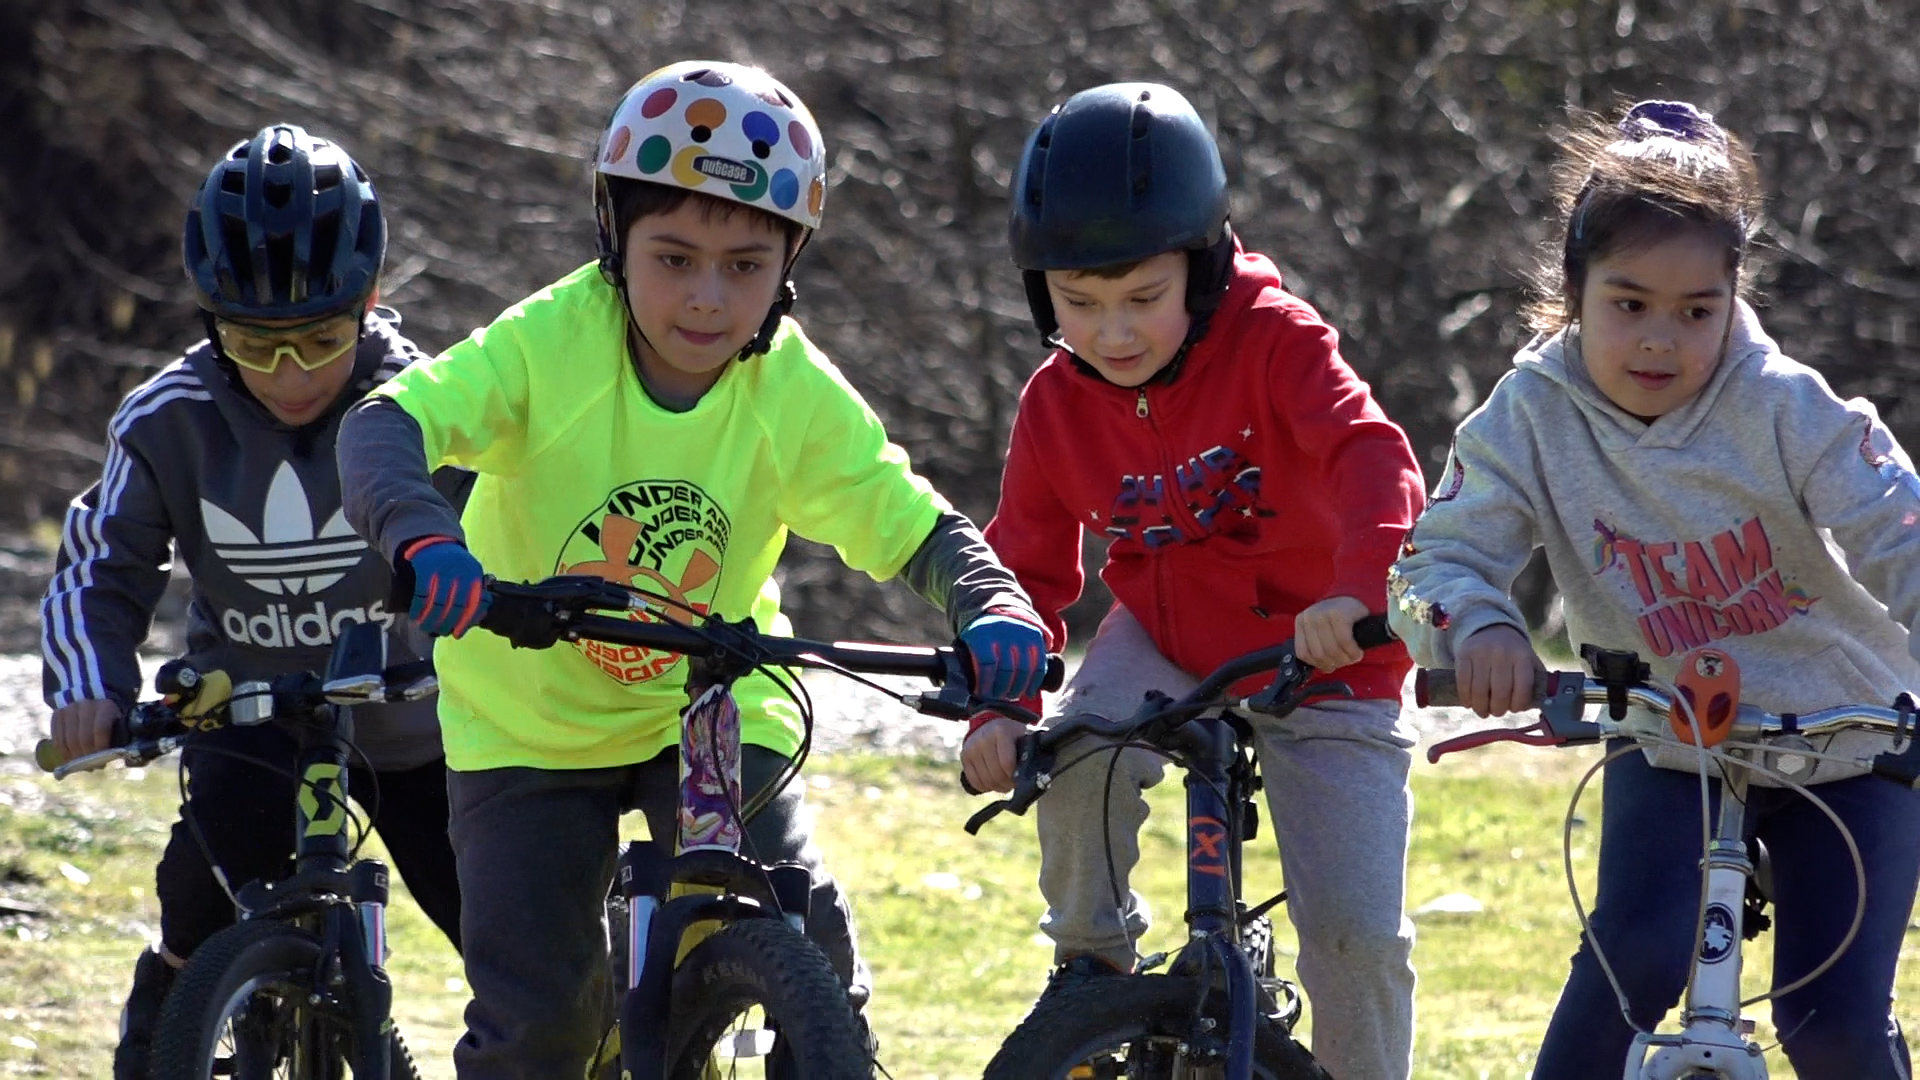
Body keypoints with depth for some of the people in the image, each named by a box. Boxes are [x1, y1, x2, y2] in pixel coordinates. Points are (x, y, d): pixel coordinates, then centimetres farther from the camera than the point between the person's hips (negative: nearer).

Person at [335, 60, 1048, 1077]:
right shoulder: (553, 343, -25)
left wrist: (998, 610, -38)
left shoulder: (796, 396, -18)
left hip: (711, 706, 1)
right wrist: (421, 537, -56)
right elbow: (386, 424, -34)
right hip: (530, 718, -1)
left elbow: (919, 529, -15)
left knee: (809, 946, -16)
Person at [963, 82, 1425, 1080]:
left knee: (1357, 932, -12)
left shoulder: (1273, 341, -21)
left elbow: (1368, 455, -35)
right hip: (1164, 640, 3)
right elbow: (1027, 566, 1)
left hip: (1319, 654, -3)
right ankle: (1090, 959, -4)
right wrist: (997, 705, -16)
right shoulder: (1056, 404, -8)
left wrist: (1361, 587, -54)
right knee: (1081, 753, -30)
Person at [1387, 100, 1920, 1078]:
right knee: (1636, 957, -24)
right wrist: (1475, 626, -45)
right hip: (1671, 748, 1)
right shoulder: (1535, 415, -16)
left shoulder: (1788, 411, -21)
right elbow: (1439, 555, -21)